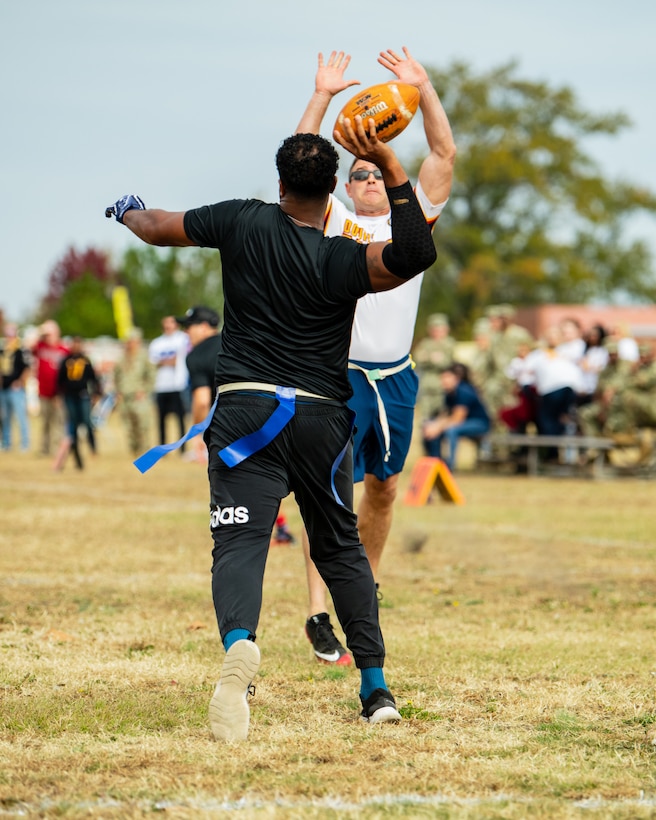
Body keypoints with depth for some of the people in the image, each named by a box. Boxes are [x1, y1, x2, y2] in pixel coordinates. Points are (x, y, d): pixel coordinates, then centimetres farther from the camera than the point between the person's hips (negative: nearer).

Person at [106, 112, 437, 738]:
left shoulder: (243, 221, 0)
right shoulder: (340, 260, -8)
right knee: (340, 546, 16)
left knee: (239, 541, -12)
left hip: (246, 410, 0)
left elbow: (156, 229, 13)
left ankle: (238, 641, -43)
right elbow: (416, 255, -23)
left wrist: (128, 212, 37)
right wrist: (389, 166, -25)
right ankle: (375, 686, 15)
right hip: (322, 417, 0)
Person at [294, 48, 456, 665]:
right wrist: (323, 96, -12)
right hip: (342, 375, -4)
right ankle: (318, 617, -14)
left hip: (396, 378, 4)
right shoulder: (333, 221, 5)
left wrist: (422, 88, -6)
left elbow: (444, 155, 2)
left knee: (383, 488, 15)